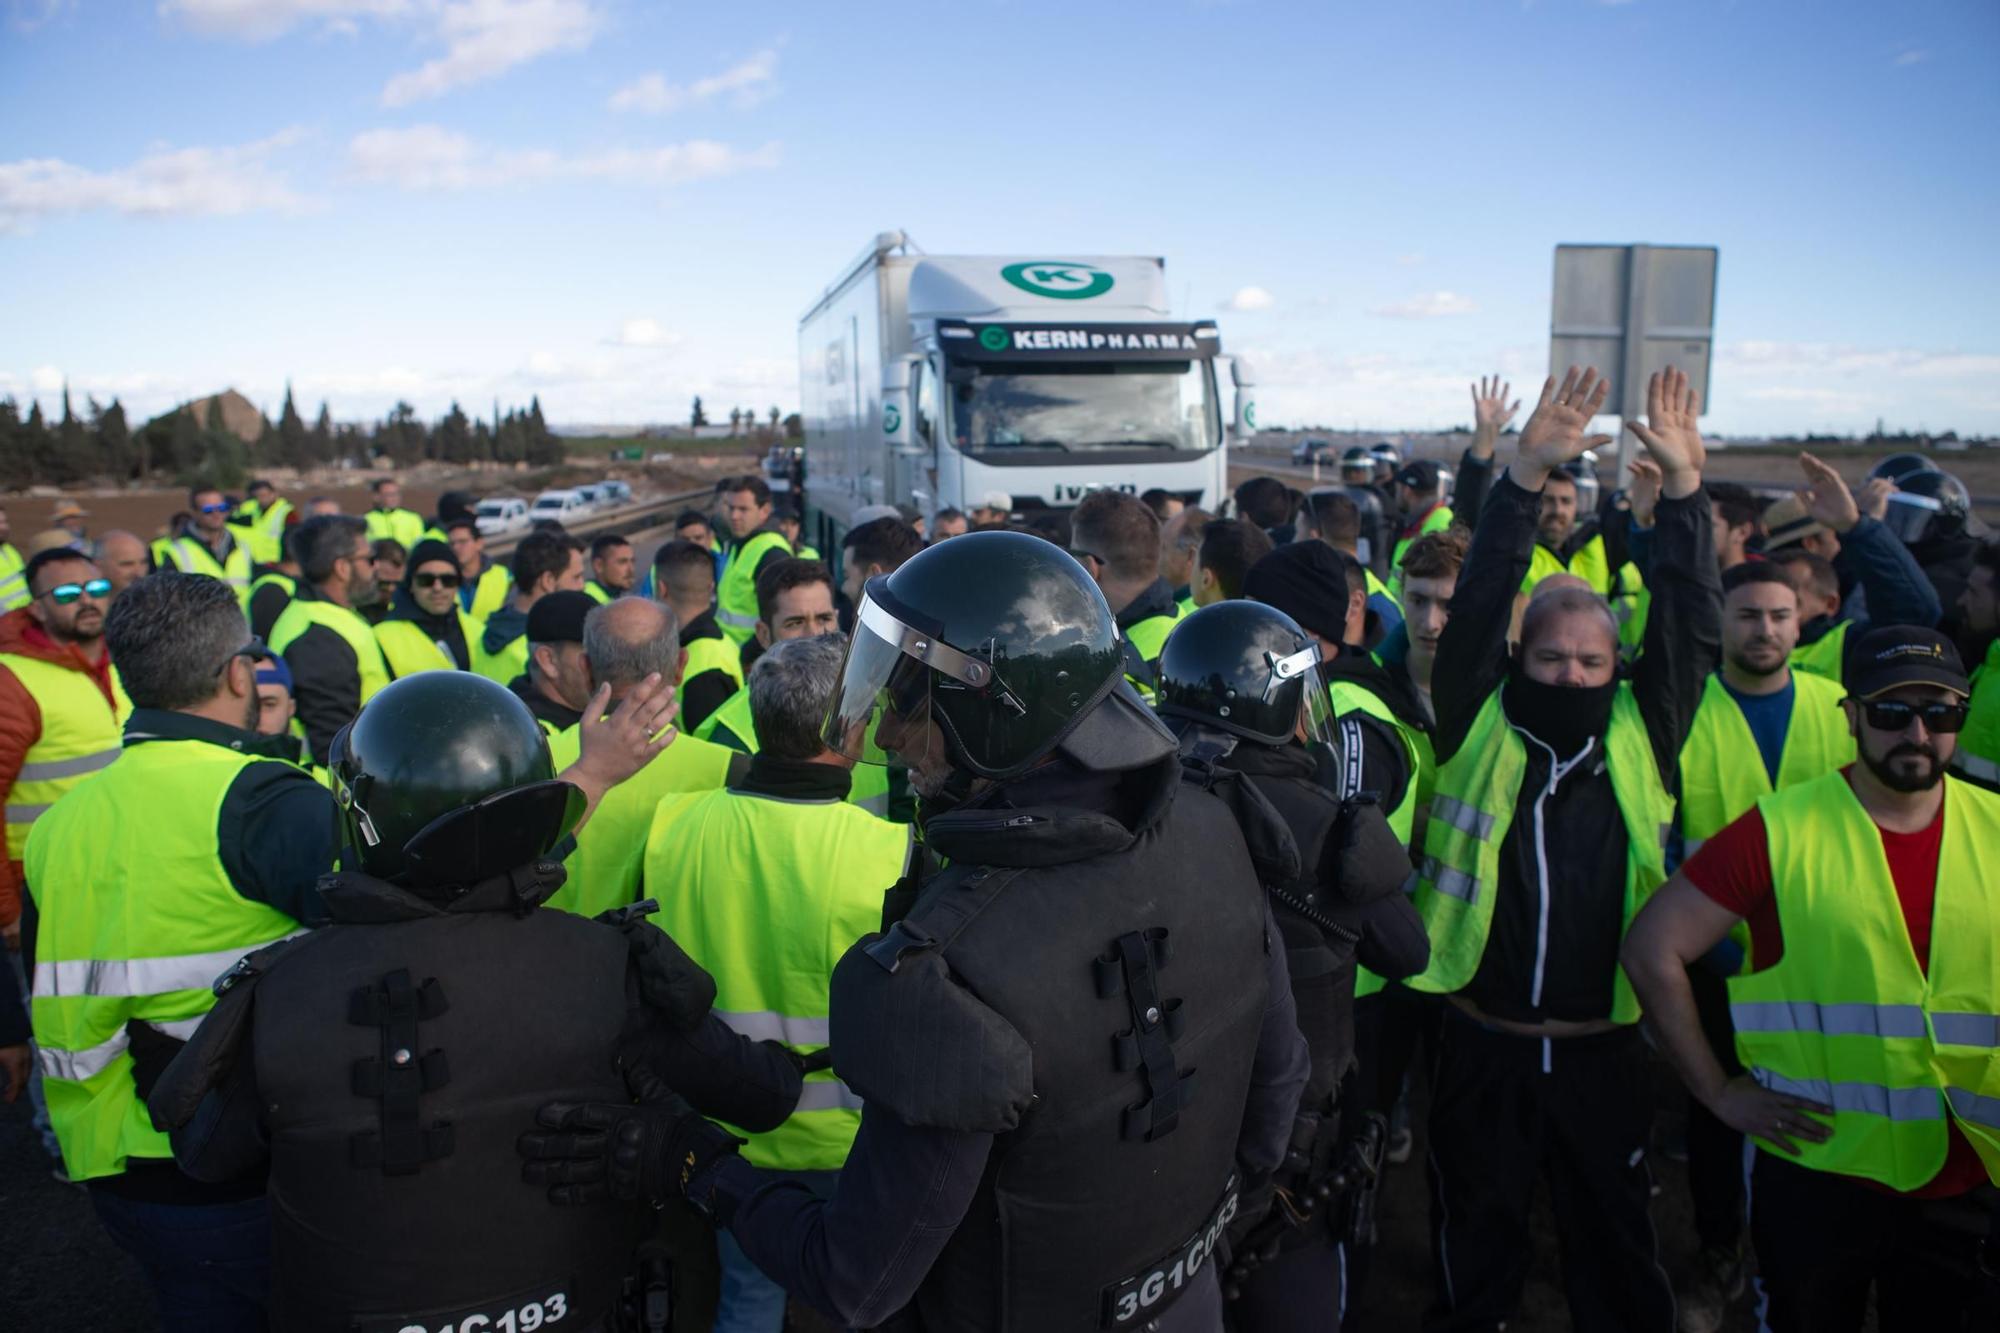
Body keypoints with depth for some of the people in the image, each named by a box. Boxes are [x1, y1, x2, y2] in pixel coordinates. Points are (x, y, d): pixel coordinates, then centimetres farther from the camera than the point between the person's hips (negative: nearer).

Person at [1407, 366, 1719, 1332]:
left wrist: (1682, 487, -14)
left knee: (1616, 1246, 19)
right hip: (1483, 1044, -1)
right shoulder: (1478, 728, -3)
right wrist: (1525, 474, -21)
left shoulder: (1640, 738, 2)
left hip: (1603, 1046, 2)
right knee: (1474, 1250, 16)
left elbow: (1690, 630, -5)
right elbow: (1478, 607, -12)